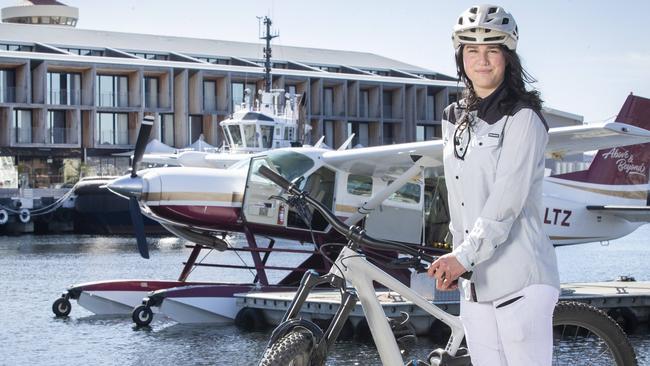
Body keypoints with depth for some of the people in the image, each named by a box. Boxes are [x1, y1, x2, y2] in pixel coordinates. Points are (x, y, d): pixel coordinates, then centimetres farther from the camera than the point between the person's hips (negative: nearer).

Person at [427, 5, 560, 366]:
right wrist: (457, 258, 14)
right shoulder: (455, 119, 16)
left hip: (519, 280, -7)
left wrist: (463, 256, -21)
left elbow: (507, 200, -15)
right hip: (474, 282, 7)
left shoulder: (522, 118, -6)